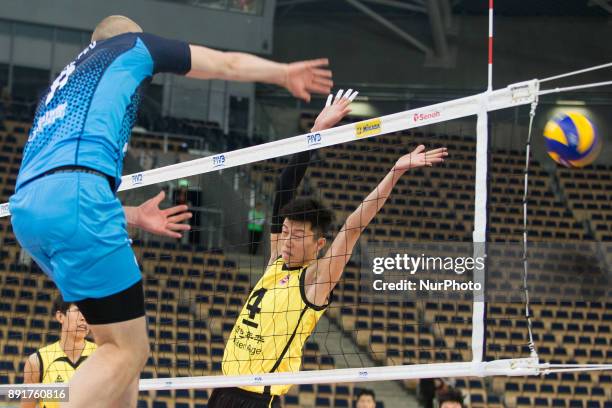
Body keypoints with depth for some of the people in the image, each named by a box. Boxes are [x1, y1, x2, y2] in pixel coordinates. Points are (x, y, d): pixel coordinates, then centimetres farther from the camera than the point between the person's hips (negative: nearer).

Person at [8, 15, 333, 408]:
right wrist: (286, 72, 47)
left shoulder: (63, 82, 35)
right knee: (127, 351, -7)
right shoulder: (132, 45, 19)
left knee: (120, 342, 16)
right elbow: (227, 64, 30)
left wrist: (135, 217, 42)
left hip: (26, 209, 8)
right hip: (72, 197, -8)